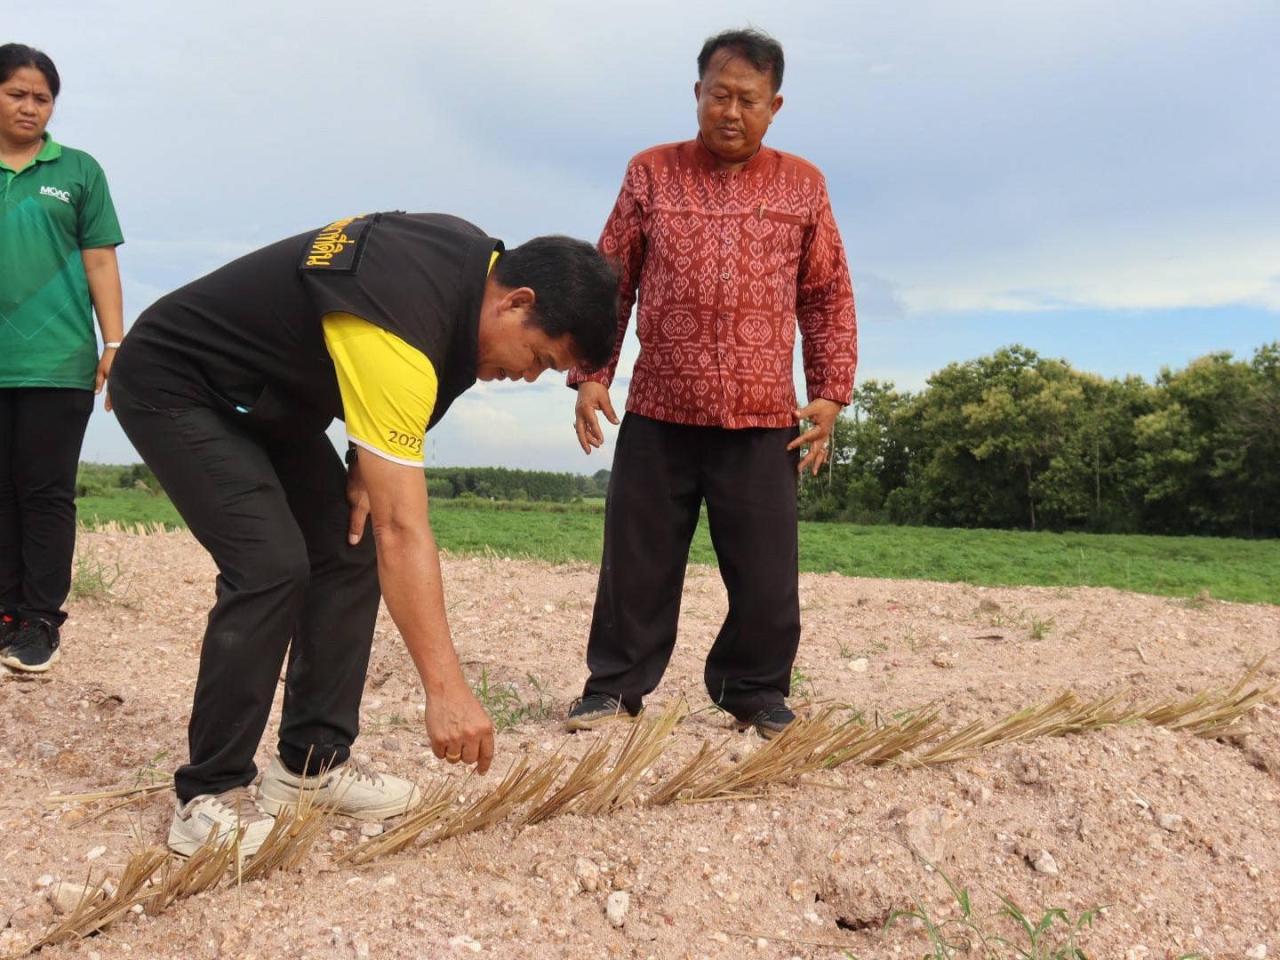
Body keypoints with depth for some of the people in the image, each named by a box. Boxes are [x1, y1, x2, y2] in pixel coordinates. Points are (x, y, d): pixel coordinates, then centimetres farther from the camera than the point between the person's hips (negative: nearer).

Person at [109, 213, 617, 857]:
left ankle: (312, 761, 8)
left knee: (348, 551, 0)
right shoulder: (393, 335, -36)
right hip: (169, 385, -9)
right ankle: (208, 798, -9)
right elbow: (402, 531, -39)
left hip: (265, 394, 9)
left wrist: (368, 463, -3)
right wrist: (446, 689, -38)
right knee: (271, 566, -23)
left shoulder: (474, 256, -8)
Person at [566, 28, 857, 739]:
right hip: (658, 413, 0)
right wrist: (589, 375, 0)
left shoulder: (803, 186, 9)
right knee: (637, 561, 6)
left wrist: (830, 391, 3)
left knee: (765, 572, 5)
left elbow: (828, 298, 11)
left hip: (764, 419, 0)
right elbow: (609, 283, 8)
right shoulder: (650, 174, 7)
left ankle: (757, 693, 22)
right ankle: (616, 686, 21)